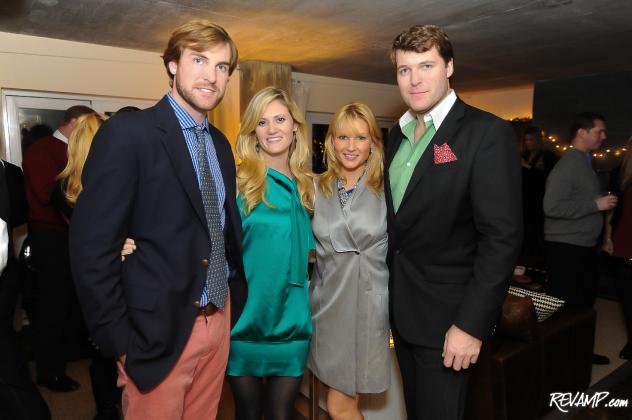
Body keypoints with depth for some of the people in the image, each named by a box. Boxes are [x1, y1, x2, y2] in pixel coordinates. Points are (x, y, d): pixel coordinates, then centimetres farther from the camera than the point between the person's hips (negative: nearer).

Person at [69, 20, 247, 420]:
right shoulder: (127, 132, -12)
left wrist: (234, 304, 9)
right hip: (158, 331, -6)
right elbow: (92, 245, -15)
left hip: (219, 322, 6)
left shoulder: (220, 144, 9)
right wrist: (120, 342, -13)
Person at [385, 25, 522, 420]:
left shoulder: (487, 133, -15)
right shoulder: (398, 135, 7)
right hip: (401, 309, 7)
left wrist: (471, 324, -21)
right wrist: (389, 293, 7)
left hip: (445, 315, -6)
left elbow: (502, 237, -19)